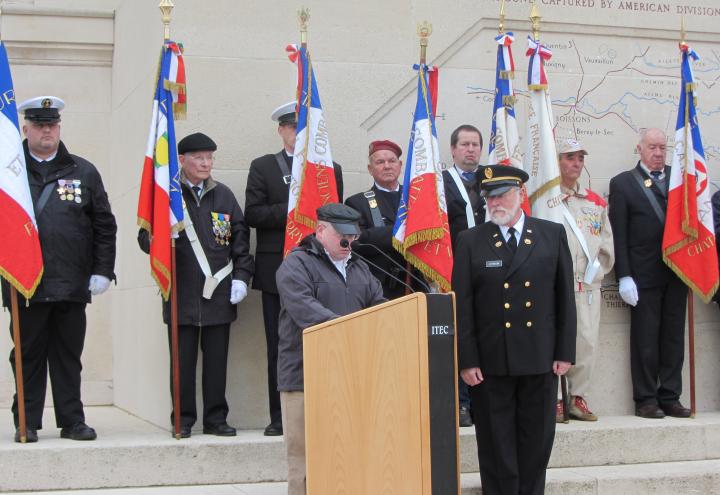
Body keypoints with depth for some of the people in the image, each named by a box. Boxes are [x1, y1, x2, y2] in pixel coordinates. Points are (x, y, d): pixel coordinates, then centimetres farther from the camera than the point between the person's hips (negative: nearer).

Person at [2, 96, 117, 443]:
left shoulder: (83, 173, 10)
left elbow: (104, 225, 9)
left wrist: (102, 270, 2)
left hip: (72, 283, 1)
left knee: (68, 355, 7)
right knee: (28, 356, 5)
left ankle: (72, 421, 14)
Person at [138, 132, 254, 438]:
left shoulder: (224, 195, 12)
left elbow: (240, 239, 12)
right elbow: (146, 240, 4)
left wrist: (241, 276, 2)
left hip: (219, 292, 2)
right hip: (182, 293, -2)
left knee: (217, 358, 5)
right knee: (183, 359, 1)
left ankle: (215, 418, 14)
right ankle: (183, 420, 11)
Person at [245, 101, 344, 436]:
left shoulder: (330, 169, 15)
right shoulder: (263, 167, 9)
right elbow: (252, 214, -3)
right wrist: (292, 210, -13)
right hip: (278, 269, -1)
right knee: (279, 346, 1)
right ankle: (280, 417, 7)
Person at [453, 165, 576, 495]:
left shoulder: (552, 235, 5)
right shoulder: (470, 241, 2)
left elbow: (565, 297, 6)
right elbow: (462, 306, 0)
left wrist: (565, 352, 2)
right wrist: (467, 361, -6)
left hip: (541, 360, 1)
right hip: (490, 363, -1)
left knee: (537, 442, 8)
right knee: (496, 446, 5)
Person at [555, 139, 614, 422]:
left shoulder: (595, 203, 16)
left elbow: (606, 245, 19)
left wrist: (596, 272, 8)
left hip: (588, 285, 5)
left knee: (587, 342, 2)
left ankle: (578, 398, 12)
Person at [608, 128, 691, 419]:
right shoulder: (623, 183, 1)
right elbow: (618, 234, -3)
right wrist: (624, 276, -10)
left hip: (676, 272, 4)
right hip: (644, 274, -3)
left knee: (674, 337, 7)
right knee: (645, 339, 0)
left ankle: (670, 398, 14)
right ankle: (646, 400, 7)